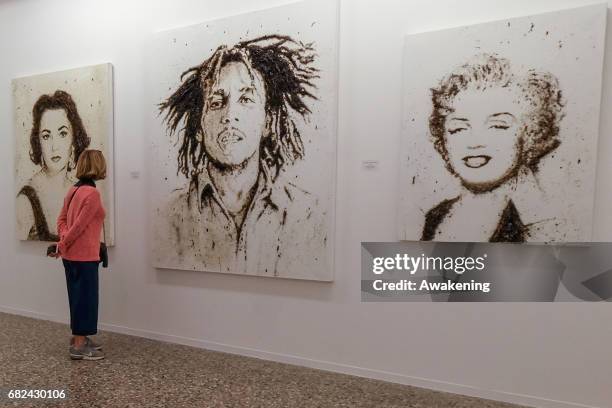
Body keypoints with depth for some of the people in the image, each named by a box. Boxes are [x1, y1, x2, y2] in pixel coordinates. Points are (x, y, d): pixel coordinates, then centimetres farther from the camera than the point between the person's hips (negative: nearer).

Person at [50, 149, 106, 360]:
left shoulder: (73, 190, 9)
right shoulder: (92, 193, -19)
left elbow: (62, 219, 10)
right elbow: (79, 226, -18)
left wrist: (64, 240, -1)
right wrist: (62, 246, -6)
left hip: (72, 255, 9)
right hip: (84, 256, -9)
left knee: (78, 295, 18)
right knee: (85, 297, 1)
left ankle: (78, 337, 30)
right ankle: (79, 346, 11)